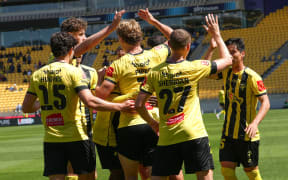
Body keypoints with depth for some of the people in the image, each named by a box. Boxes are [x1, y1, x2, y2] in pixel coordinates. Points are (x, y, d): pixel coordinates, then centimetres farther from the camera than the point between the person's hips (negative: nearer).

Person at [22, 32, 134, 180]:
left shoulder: (37, 75, 6)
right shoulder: (73, 72, -8)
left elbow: (26, 108, 11)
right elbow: (90, 102, -19)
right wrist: (119, 107, -12)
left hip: (51, 139, 4)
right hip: (75, 137, -4)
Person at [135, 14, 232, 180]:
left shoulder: (155, 73, 3)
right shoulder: (194, 68, -3)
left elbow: (139, 105, 2)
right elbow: (227, 60, 10)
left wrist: (152, 122, 19)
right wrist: (217, 35, 21)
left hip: (166, 138, 3)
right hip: (193, 135, -3)